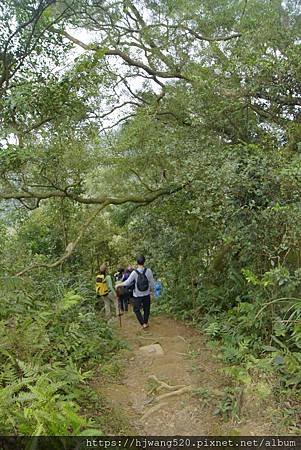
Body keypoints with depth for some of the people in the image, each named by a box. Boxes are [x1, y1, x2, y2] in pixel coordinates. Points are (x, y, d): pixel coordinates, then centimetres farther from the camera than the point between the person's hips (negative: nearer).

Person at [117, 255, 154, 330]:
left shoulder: (134, 272, -18)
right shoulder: (148, 271, -13)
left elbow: (127, 283, -16)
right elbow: (152, 282, -6)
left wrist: (118, 284, 0)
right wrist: (151, 290, 14)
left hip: (137, 295, -2)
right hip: (146, 294, 2)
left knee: (137, 310, 16)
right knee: (146, 309, 19)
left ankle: (143, 324, 9)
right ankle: (146, 322, 31)